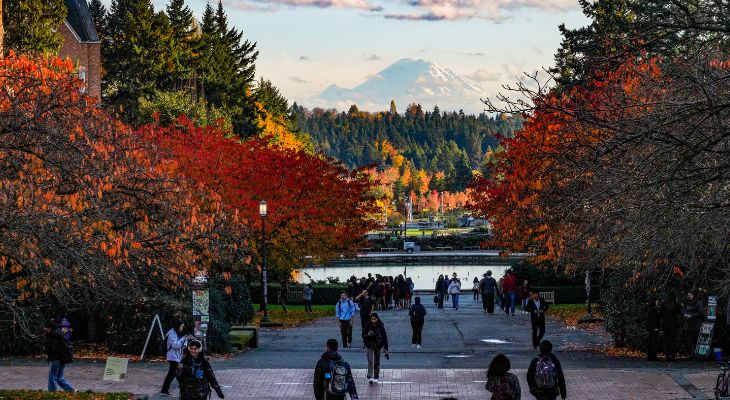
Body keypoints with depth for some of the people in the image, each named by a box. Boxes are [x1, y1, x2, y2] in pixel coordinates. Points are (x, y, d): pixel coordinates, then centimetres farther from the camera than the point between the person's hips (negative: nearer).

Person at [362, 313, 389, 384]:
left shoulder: (380, 326, -6)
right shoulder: (368, 326, -5)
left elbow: (384, 337, -3)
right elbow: (363, 335, 0)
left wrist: (385, 348, -7)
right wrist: (368, 335, -24)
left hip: (378, 345, 1)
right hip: (370, 344, -1)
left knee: (377, 361, 8)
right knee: (370, 360, -12)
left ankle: (376, 377, 21)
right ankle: (370, 377, -15)